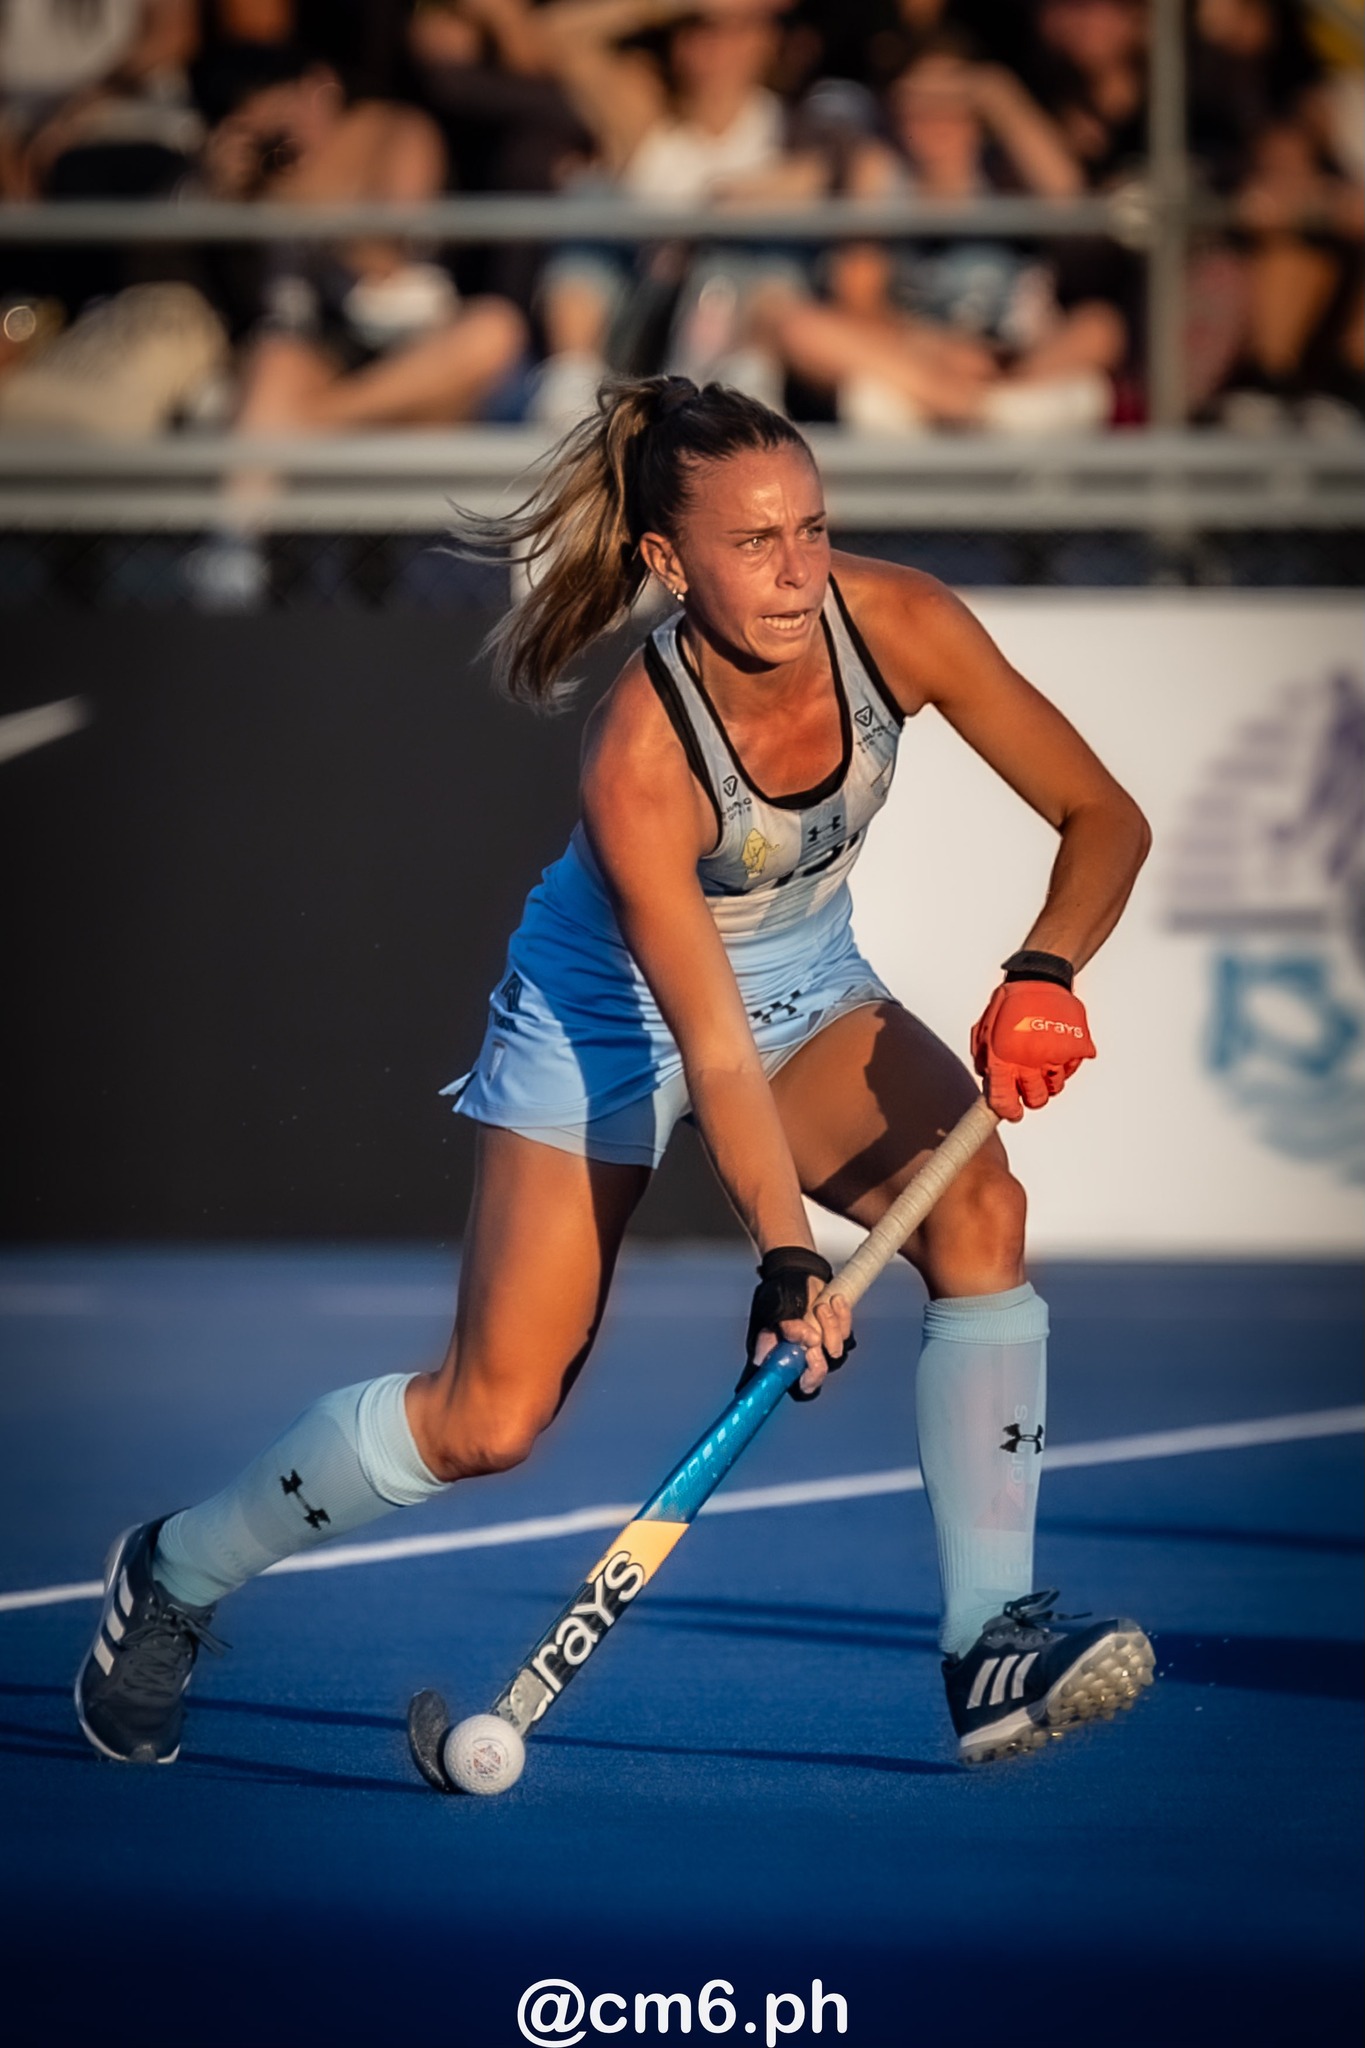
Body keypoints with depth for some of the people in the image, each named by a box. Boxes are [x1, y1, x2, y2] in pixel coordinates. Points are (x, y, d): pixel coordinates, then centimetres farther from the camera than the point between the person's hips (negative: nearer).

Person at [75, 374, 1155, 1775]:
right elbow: (712, 1050, -35)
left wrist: (1042, 973, -34)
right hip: (608, 1015, -4)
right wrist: (783, 1257, -45)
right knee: (490, 1419, -6)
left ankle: (990, 1645, -22)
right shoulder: (639, 754, -35)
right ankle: (173, 1576, 20)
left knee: (979, 1209, -25)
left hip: (810, 986, 4)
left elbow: (1103, 817, -16)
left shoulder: (899, 626, -24)